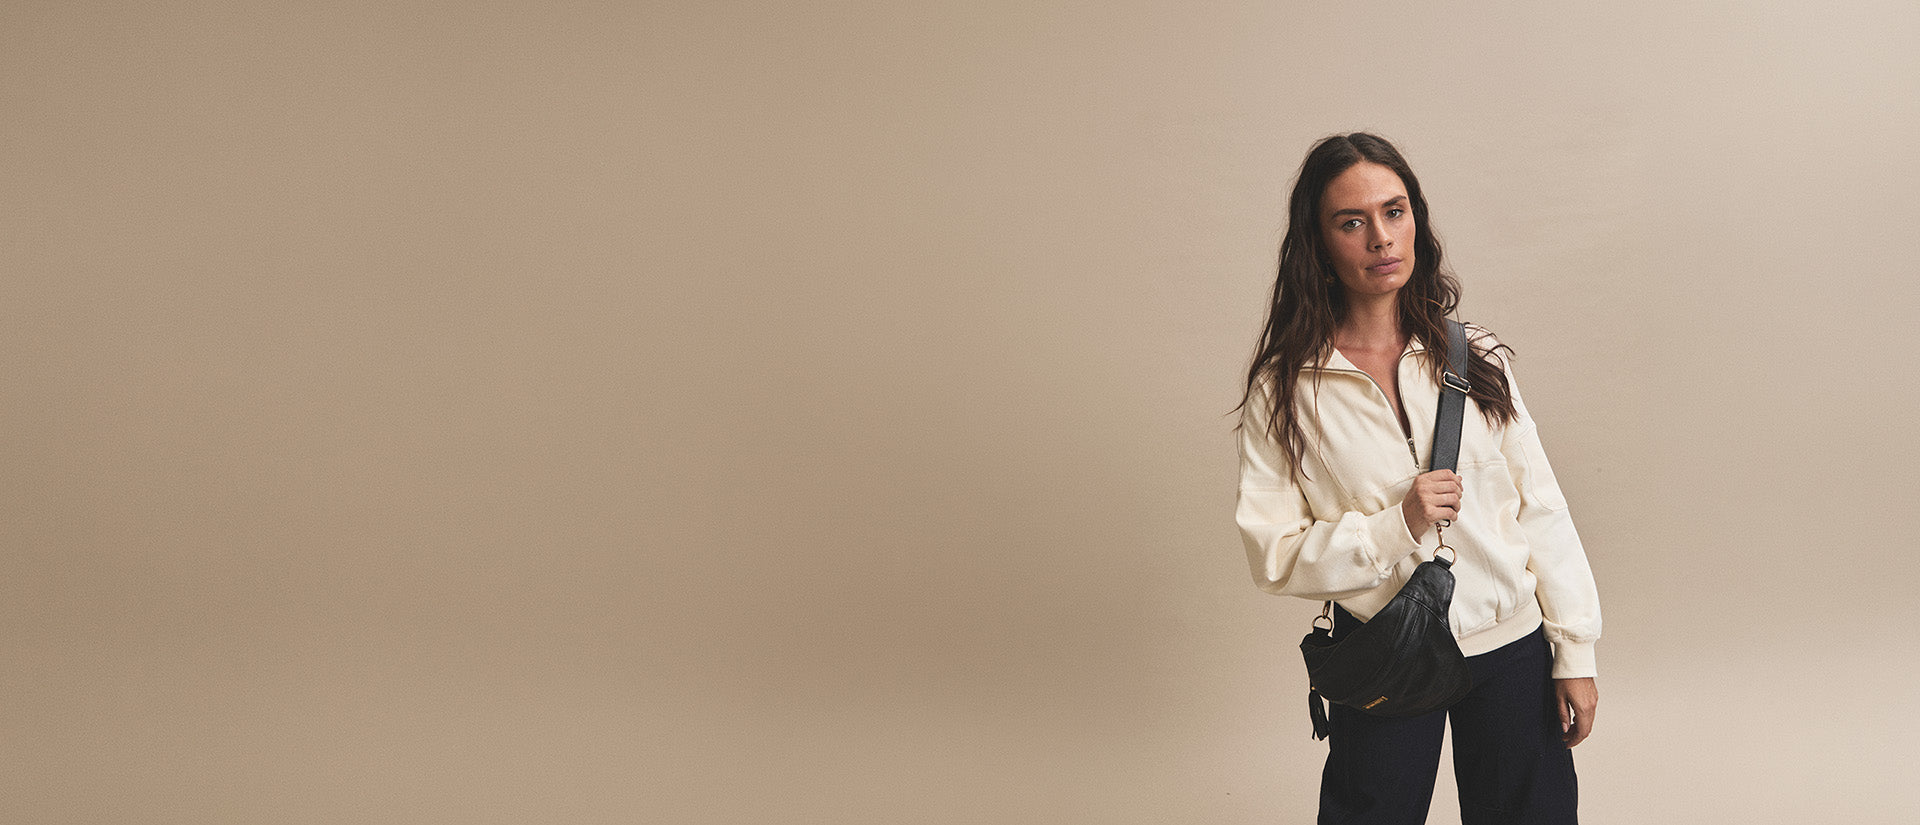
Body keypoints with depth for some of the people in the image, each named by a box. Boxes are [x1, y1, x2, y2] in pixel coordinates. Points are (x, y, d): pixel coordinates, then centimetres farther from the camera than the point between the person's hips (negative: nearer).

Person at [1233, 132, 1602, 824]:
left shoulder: (1474, 358, 1)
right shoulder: (1284, 392, -7)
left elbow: (1543, 512, 2)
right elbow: (1274, 556, -9)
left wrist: (1575, 652, -1)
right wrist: (1397, 527, -20)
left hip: (1513, 647, 2)